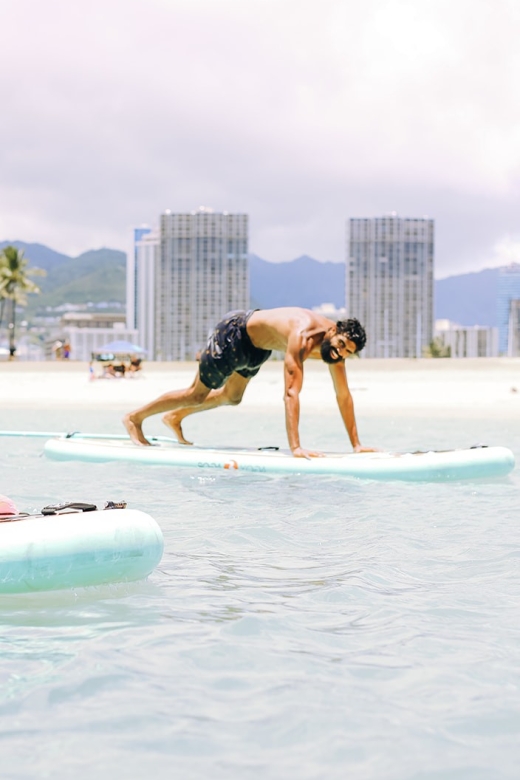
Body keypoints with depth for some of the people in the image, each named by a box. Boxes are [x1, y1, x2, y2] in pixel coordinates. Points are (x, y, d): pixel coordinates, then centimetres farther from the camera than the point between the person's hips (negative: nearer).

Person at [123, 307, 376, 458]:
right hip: (234, 334, -8)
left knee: (232, 397, 25)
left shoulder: (335, 347, -19)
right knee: (197, 394, 4)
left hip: (257, 345, 8)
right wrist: (295, 447, -52)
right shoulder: (304, 338, -42)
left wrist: (356, 444, -14)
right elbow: (291, 393, -47)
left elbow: (344, 396, -12)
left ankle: (175, 417, 45)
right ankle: (135, 417, 22)